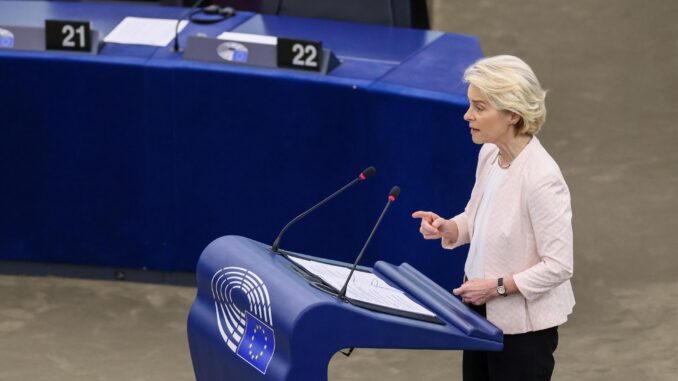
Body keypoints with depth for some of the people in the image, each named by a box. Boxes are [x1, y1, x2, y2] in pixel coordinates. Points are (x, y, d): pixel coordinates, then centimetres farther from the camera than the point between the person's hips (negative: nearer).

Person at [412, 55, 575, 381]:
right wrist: (447, 229, -5)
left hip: (522, 323, -8)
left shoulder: (541, 177, -26)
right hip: (482, 310, 8)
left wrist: (498, 287, -22)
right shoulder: (489, 154, -1)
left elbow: (558, 266, -23)